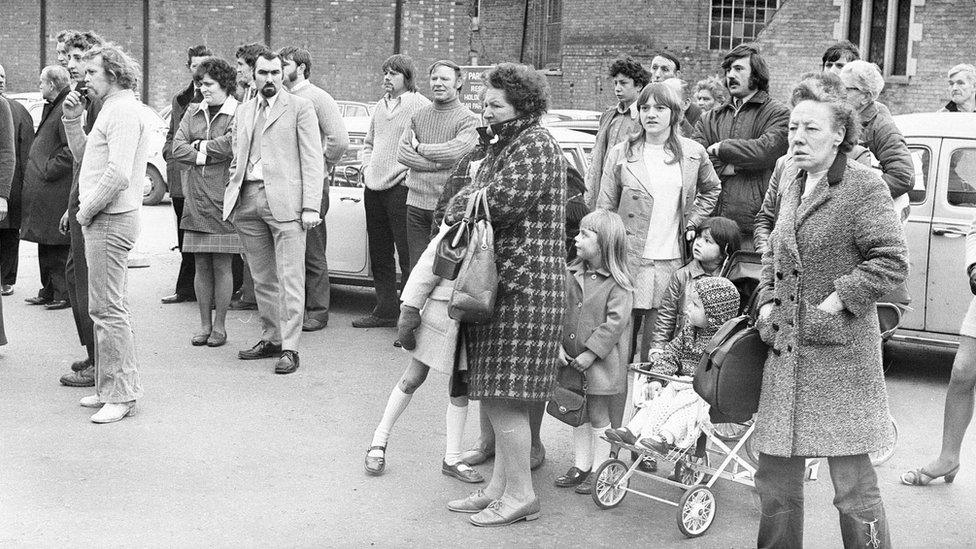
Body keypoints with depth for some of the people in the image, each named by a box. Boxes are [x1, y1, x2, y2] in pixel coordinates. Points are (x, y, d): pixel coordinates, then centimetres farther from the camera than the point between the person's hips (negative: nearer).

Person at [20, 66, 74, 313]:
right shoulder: (51, 108, 18)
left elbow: (72, 149, -23)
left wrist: (48, 170, -19)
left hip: (57, 192, -10)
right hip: (43, 192, 10)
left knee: (59, 246, -4)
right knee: (46, 245, 15)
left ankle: (64, 293, 4)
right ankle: (49, 291, 23)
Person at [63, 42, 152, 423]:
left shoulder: (124, 111, -15)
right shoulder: (112, 108, 19)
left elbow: (118, 174, -23)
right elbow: (84, 156, 23)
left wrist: (87, 210, -14)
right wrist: (73, 120, 9)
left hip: (110, 221, -11)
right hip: (103, 220, 11)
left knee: (107, 308, -8)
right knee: (110, 307, 14)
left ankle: (122, 394, -3)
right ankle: (110, 387, 23)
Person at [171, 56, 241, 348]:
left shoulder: (238, 113, -4)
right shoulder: (193, 111, 12)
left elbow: (232, 144, -20)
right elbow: (177, 149, 3)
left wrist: (200, 145, -5)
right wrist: (210, 156, -9)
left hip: (222, 200, -5)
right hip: (195, 199, 5)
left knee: (221, 266, 1)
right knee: (201, 266, 8)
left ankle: (219, 326, 11)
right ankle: (205, 325, 17)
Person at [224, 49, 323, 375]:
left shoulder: (300, 108, 3)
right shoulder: (243, 112, 20)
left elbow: (312, 160, -3)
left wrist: (311, 207, -11)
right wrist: (232, 197, 12)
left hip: (284, 201, -5)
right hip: (247, 200, 6)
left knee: (289, 279, -7)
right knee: (262, 278, 11)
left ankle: (289, 348, -4)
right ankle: (271, 339, 21)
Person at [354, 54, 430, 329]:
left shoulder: (419, 105, -7)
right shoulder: (381, 105, 17)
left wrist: (408, 174, -14)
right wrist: (365, 167, 13)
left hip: (401, 189, -8)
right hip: (374, 190, 8)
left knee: (408, 256, -7)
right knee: (379, 255, 13)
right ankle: (385, 310, 22)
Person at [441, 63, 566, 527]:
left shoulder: (535, 145, -10)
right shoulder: (498, 144, 20)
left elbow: (500, 202, -21)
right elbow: (457, 192, 22)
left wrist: (458, 206, -3)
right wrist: (458, 209, 1)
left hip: (521, 285, -10)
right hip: (496, 280, 10)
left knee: (502, 396, -5)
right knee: (497, 394, 12)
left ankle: (521, 494, 5)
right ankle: (500, 486, 21)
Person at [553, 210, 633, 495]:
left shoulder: (618, 283, -14)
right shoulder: (571, 274, 4)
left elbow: (615, 322, -18)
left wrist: (590, 353, -20)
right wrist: (558, 345, -6)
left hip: (600, 360, -6)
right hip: (571, 359, 6)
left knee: (597, 414, 3)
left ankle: (599, 471, 16)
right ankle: (581, 465, 27)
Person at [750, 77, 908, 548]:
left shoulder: (864, 187, -8)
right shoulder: (790, 185, 13)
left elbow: (891, 262, -14)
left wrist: (833, 305, -16)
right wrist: (768, 303, 8)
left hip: (841, 351, -7)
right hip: (786, 348, 7)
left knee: (853, 480, -1)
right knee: (776, 477, 11)